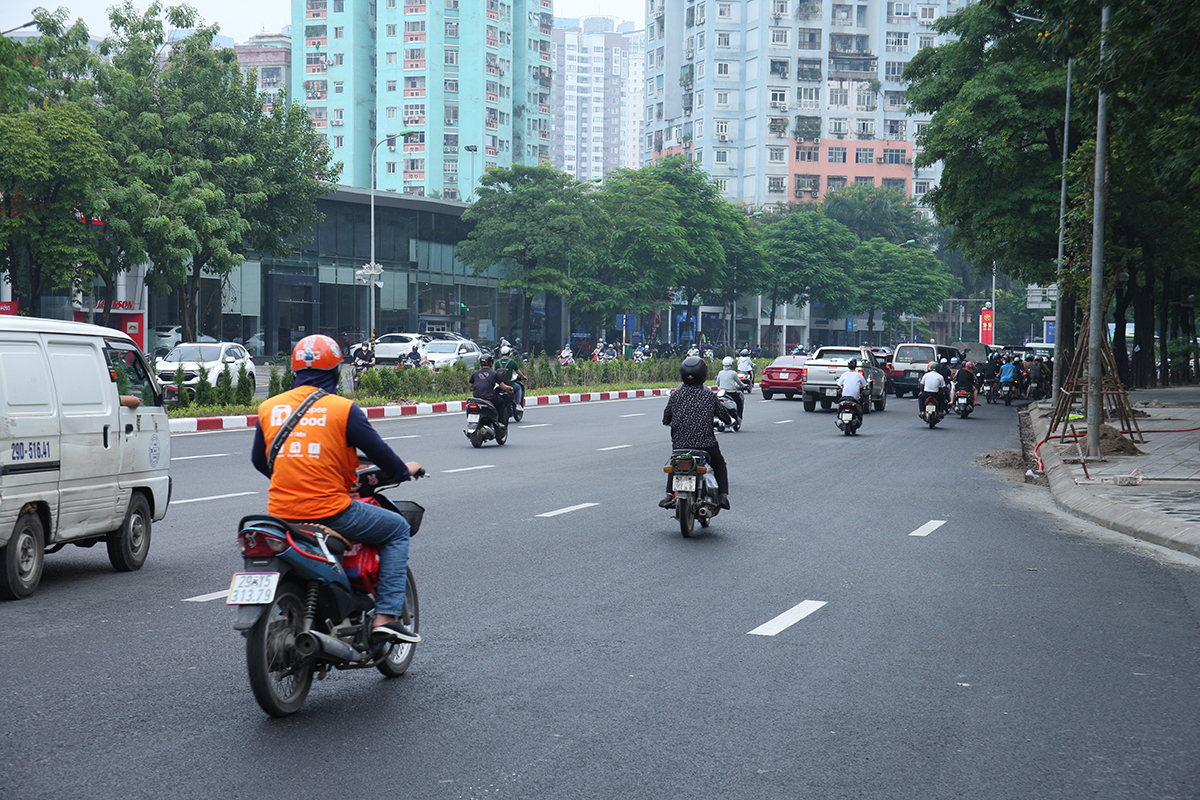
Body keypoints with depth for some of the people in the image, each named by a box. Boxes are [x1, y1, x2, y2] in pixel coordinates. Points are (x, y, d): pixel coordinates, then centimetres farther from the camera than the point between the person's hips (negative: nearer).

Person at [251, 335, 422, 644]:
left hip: (281, 514, 5)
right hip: (330, 511, -5)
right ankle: (386, 616, 3)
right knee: (397, 529, 13)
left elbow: (258, 460, 18)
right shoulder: (343, 408, -7)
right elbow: (378, 451, -1)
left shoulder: (268, 408, 7)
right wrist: (403, 470, 20)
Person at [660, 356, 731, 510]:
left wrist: (668, 421, 31)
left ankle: (669, 494, 12)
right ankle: (723, 494, 7)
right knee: (719, 464, 23)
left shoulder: (676, 394, -1)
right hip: (705, 442, -1)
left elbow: (666, 418, 7)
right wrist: (730, 421, 30)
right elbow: (722, 413, 7)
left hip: (679, 442, 1)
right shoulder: (709, 395, -4)